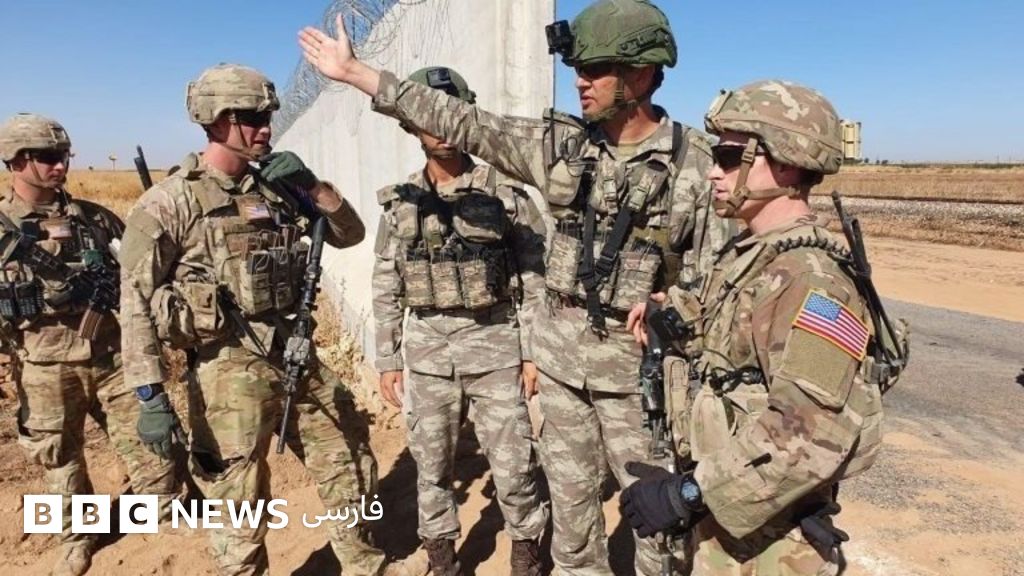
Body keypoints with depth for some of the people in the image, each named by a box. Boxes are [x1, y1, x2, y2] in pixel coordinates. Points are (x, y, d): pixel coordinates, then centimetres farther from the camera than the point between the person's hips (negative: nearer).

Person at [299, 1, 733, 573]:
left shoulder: (696, 162, -8)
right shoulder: (562, 142, 0)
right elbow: (463, 123, 1)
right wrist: (354, 71, 2)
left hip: (638, 363, -3)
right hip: (561, 357, 4)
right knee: (571, 499, 18)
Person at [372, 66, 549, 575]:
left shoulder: (505, 194, -3)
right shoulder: (400, 202, 4)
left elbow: (535, 280, -2)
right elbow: (386, 289, 7)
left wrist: (535, 353, -6)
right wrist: (387, 361, 4)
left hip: (495, 346, -2)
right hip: (426, 352, 3)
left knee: (513, 463, 6)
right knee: (431, 463, 14)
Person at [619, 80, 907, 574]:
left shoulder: (810, 278, -25)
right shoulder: (750, 253, 4)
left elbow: (813, 435, -31)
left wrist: (691, 494, -27)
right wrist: (683, 321, 1)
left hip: (768, 530, -8)